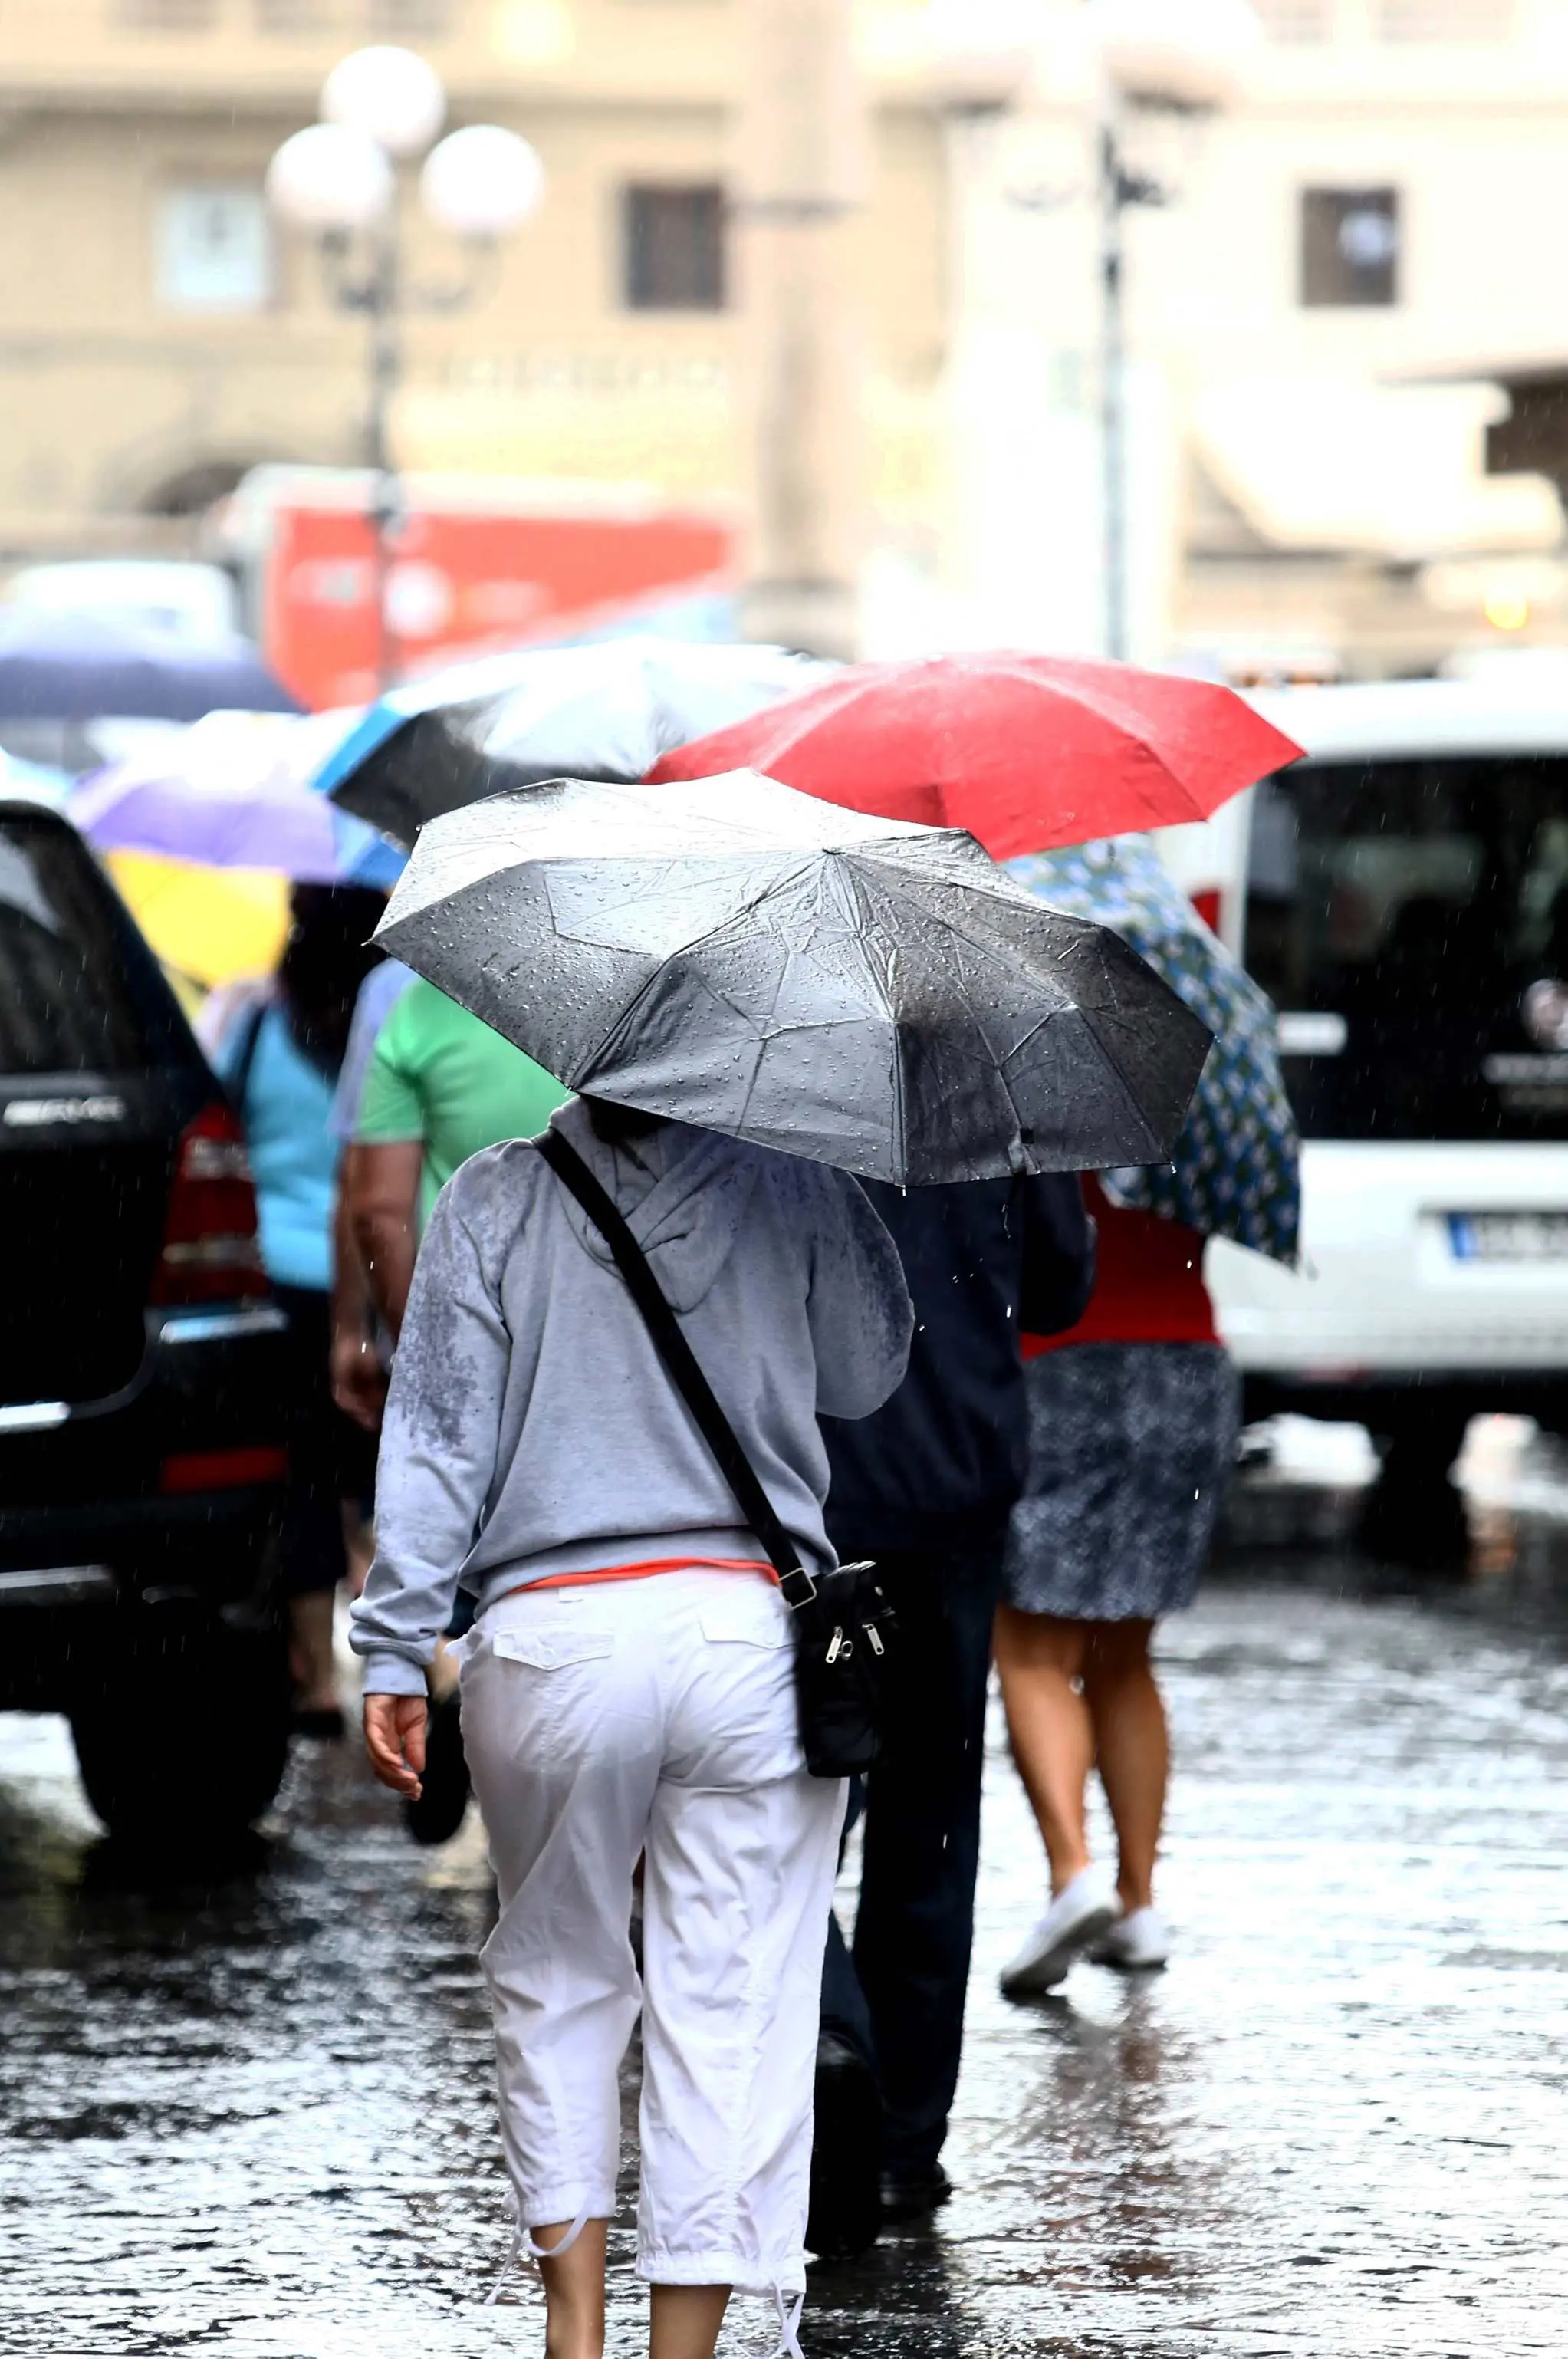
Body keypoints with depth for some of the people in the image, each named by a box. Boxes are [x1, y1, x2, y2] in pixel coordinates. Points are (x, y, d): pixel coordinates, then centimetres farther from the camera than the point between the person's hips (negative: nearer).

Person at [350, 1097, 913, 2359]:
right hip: (754, 1632, 0)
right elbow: (868, 1378, 19)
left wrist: (395, 1651, 2)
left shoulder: (495, 1201, 4)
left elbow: (437, 1436, 0)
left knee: (557, 1979, 17)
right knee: (732, 2005, 3)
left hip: (552, 1636, 0)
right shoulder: (799, 1190, 5)